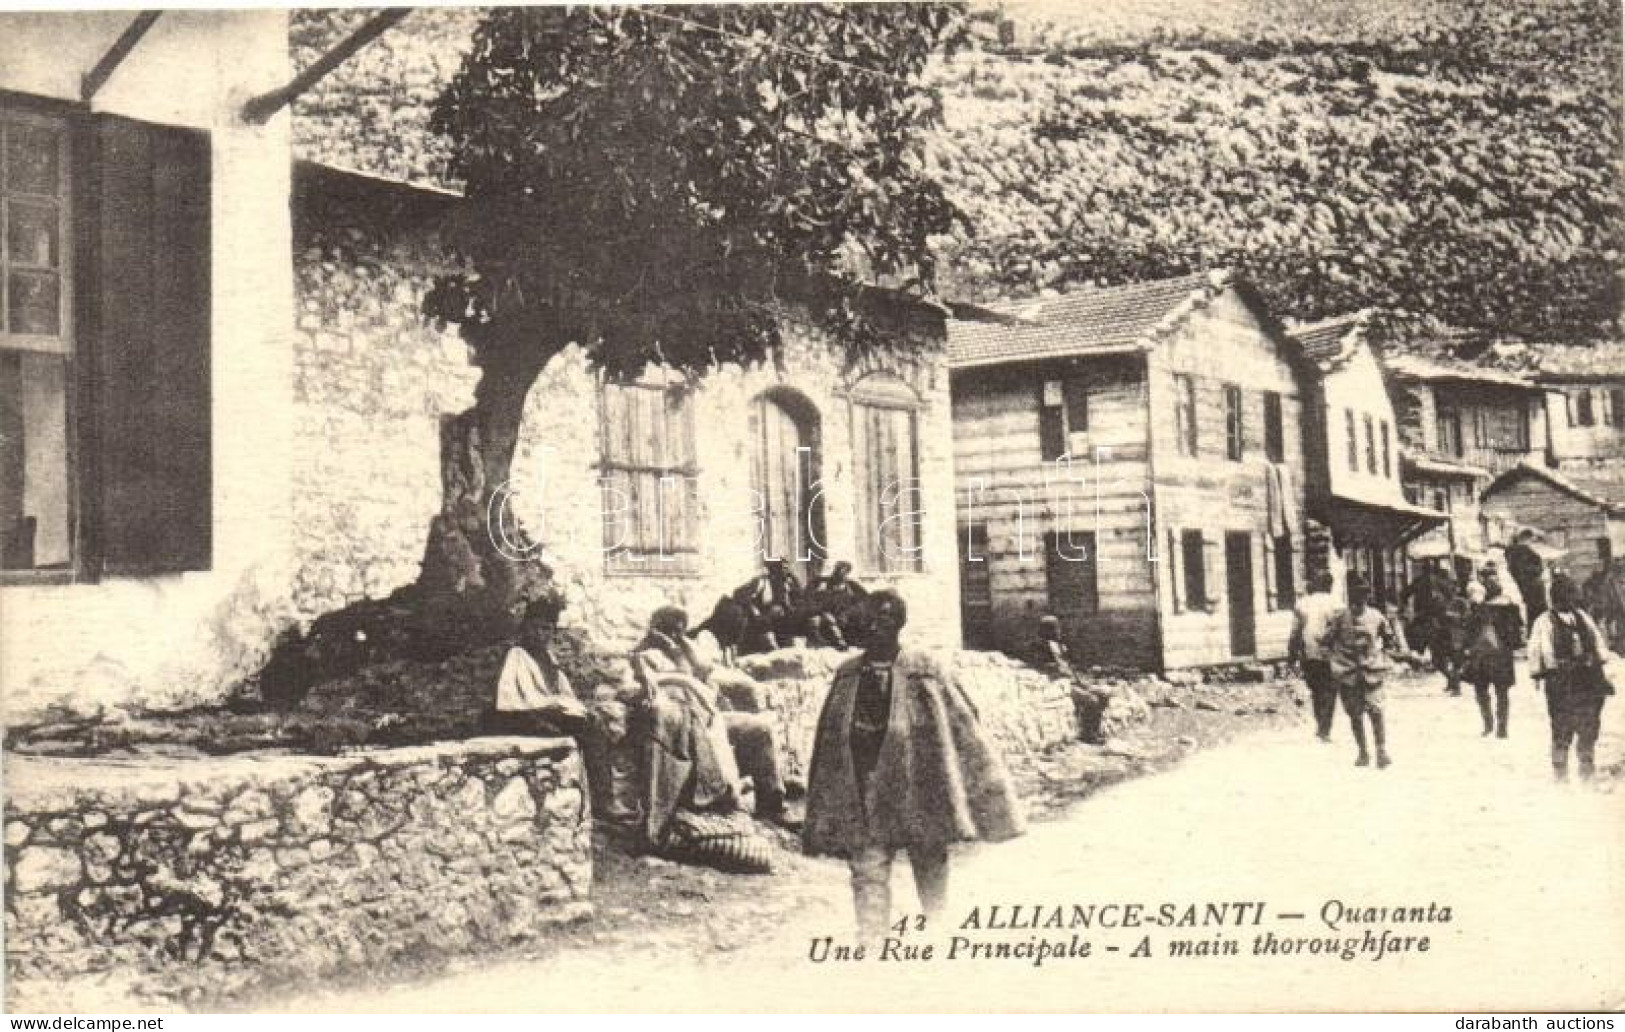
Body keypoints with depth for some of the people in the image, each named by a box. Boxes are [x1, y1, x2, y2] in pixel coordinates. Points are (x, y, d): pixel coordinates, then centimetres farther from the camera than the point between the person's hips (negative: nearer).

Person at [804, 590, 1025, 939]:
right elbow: (828, 739, 12)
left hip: (919, 789, -1)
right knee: (867, 871, -3)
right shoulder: (848, 674, 7)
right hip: (862, 791, 2)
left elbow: (964, 724, 0)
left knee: (930, 865, 11)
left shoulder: (925, 670, -1)